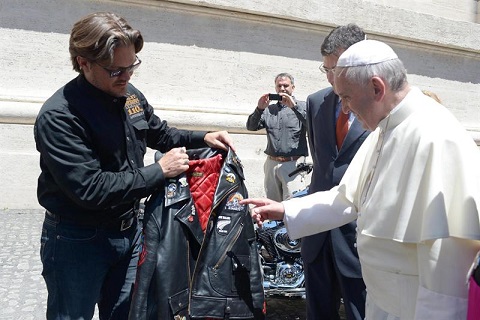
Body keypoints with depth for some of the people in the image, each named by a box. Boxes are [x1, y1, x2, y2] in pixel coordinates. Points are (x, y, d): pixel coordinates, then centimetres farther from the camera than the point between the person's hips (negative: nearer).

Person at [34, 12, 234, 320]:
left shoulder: (131, 96, -2)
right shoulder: (58, 116, -23)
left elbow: (161, 133, 16)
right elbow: (90, 189, -28)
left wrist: (203, 138, -1)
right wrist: (159, 171, -23)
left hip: (129, 231, 6)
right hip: (77, 240, -6)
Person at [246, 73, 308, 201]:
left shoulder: (301, 106, 5)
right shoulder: (269, 109, 15)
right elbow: (251, 127, 6)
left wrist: (294, 106, -20)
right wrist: (259, 109, -9)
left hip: (292, 164, -4)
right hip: (271, 163, 4)